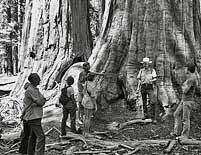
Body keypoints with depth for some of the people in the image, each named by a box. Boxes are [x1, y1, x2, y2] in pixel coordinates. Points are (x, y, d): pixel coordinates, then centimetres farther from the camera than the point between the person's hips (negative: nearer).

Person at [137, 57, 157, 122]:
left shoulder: (152, 70, 4)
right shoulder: (141, 70, 12)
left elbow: (155, 79, -3)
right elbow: (139, 79, 12)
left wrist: (151, 80, -25)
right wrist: (138, 87, 2)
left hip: (150, 87, -3)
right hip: (143, 87, 3)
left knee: (152, 102, -13)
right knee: (144, 102, 7)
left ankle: (153, 116, -8)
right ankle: (145, 115, 18)